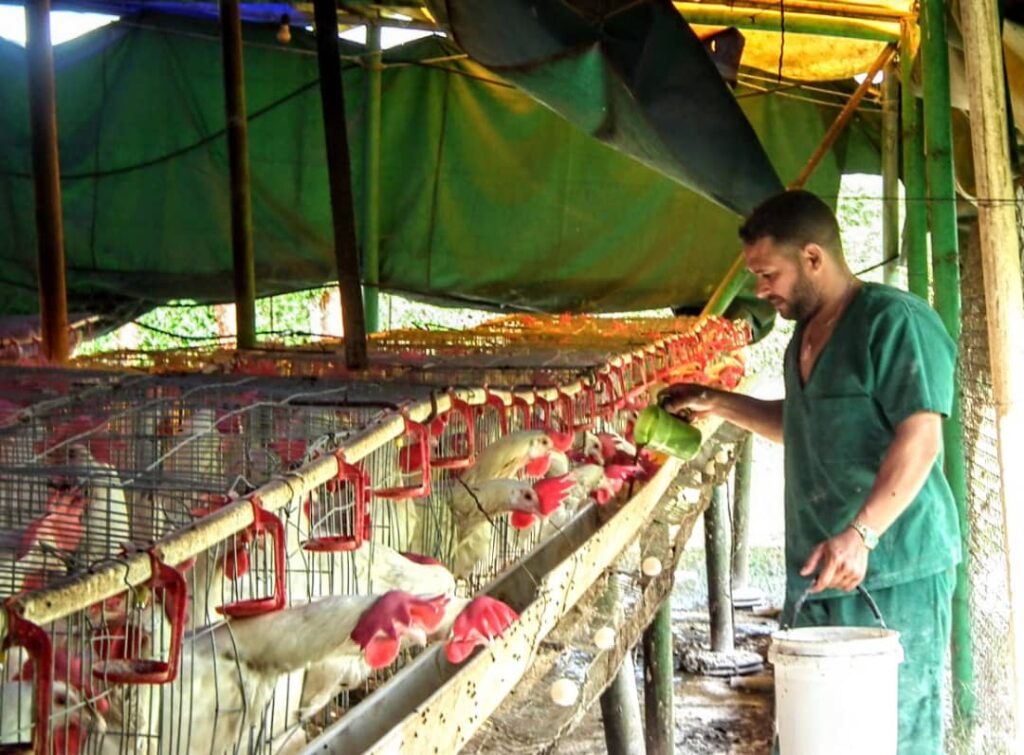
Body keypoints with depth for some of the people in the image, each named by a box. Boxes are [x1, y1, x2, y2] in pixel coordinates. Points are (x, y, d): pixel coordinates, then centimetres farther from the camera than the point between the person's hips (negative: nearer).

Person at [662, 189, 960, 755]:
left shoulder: (896, 321, -13)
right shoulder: (805, 335, 17)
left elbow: (920, 438, -21)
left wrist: (860, 535, -30)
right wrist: (718, 404, 21)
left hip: (893, 574, -9)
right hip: (813, 576, 9)